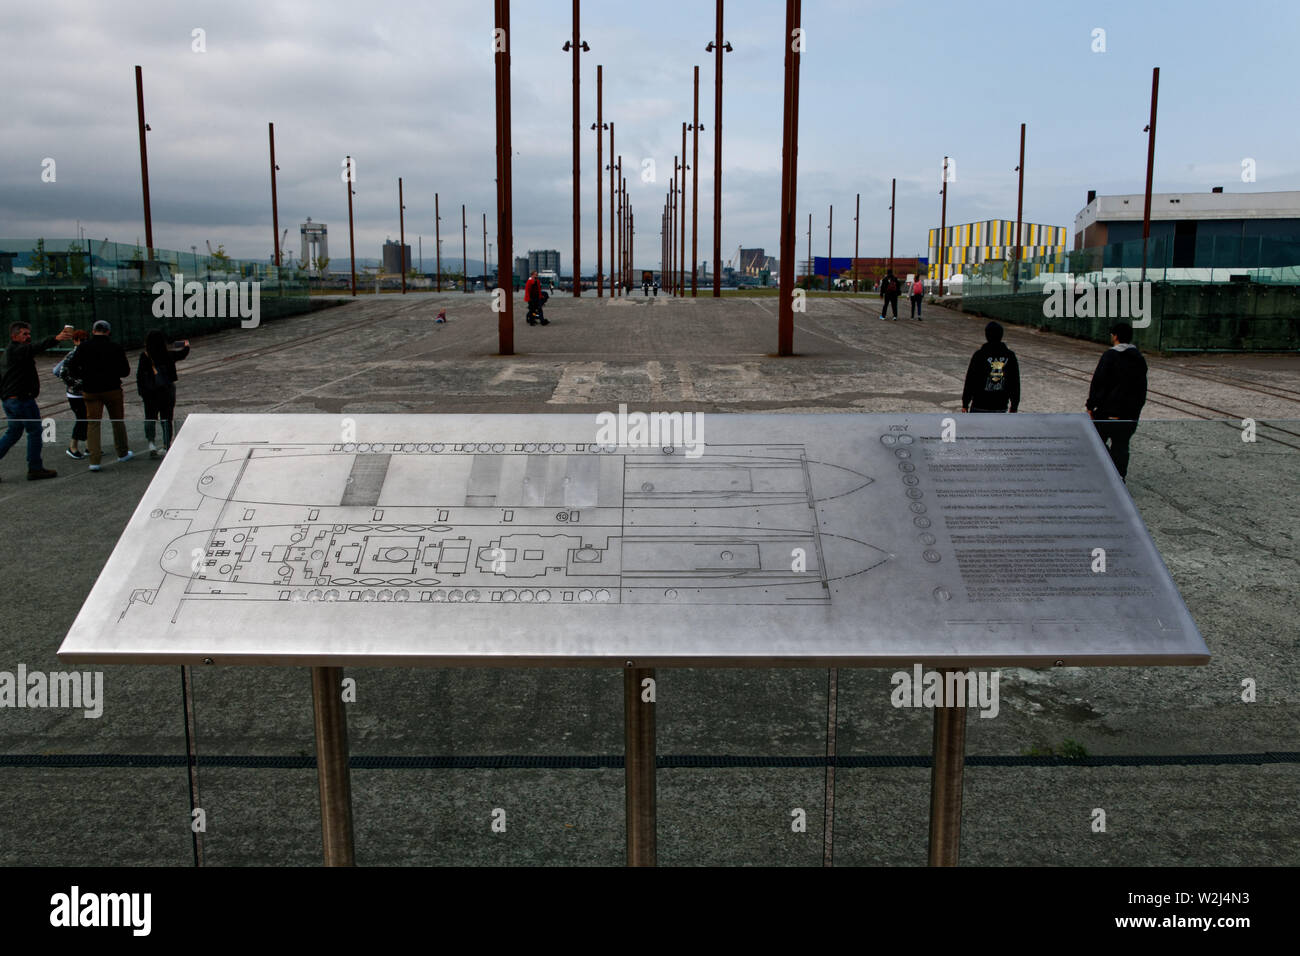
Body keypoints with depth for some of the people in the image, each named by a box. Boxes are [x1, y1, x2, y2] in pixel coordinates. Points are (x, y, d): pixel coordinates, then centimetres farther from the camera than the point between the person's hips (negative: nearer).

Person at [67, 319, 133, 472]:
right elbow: (125, 371, -3)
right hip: (112, 389, 0)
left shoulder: (85, 346, -4)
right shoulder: (115, 347, -6)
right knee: (117, 421, 16)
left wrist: (85, 376, 10)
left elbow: (72, 366, -6)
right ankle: (123, 453, 27)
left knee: (93, 424, 3)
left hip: (91, 391, 1)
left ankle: (94, 460, -5)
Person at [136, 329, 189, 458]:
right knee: (167, 418, 10)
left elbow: (140, 376, -9)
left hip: (150, 392, -1)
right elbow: (183, 353, 12)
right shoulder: (169, 355, -7)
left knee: (150, 417, 12)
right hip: (168, 390, 1)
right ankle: (167, 446, 13)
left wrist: (141, 393, -1)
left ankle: (151, 442, -7)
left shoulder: (144, 356, -11)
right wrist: (186, 345, 33)